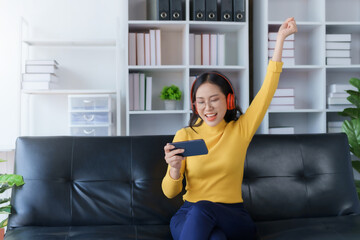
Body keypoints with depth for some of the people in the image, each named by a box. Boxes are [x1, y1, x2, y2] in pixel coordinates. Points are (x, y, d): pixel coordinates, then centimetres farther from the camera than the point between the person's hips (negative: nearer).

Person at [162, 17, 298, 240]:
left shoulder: (241, 130, 4)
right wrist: (175, 168, -22)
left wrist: (281, 38, -4)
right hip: (190, 216, -1)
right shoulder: (184, 136, 3)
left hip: (233, 217, 1)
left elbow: (268, 88, -2)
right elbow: (169, 192, 1)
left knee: (202, 209, -34)